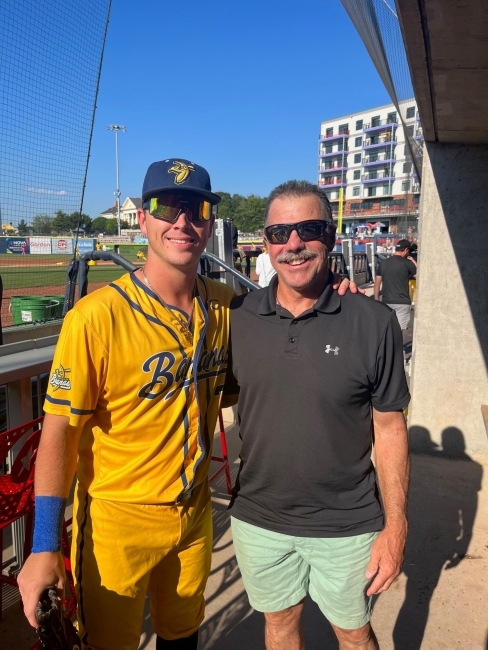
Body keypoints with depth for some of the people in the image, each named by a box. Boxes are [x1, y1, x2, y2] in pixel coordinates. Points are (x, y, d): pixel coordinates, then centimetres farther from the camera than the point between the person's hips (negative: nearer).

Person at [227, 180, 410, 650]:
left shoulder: (372, 322, -14)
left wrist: (395, 526, -6)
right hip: (258, 520, 2)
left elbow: (389, 429, -8)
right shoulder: (237, 317, -7)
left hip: (347, 526, -2)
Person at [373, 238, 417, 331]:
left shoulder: (383, 263, 7)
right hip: (402, 303, -4)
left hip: (387, 302, 5)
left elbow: (377, 284, 10)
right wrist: (413, 262, 10)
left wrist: (376, 301, 18)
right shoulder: (407, 263, -7)